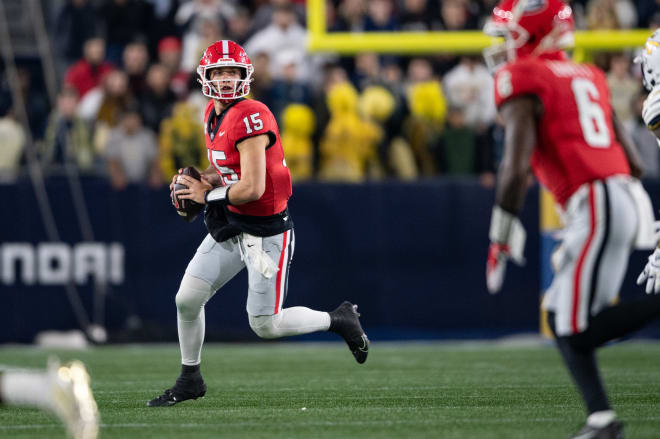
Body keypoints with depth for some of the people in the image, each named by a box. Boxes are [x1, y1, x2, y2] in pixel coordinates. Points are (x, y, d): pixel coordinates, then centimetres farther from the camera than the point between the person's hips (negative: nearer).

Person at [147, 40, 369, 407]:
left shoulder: (251, 118, -23)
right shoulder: (213, 114, 6)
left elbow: (252, 188, -26)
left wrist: (208, 195, -11)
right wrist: (202, 180, 3)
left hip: (266, 230, -8)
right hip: (230, 225, 8)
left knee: (266, 325, -3)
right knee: (187, 300, 3)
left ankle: (338, 320, 19)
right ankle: (190, 378, 22)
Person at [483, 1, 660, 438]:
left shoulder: (522, 82, -3)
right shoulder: (589, 78, 22)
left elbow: (517, 167, -13)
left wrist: (501, 238, -7)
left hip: (596, 204, -9)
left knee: (579, 332, -7)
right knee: (560, 313, 14)